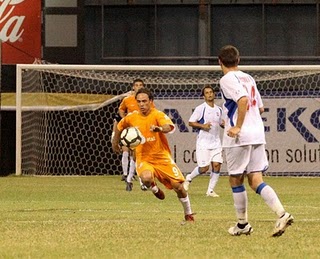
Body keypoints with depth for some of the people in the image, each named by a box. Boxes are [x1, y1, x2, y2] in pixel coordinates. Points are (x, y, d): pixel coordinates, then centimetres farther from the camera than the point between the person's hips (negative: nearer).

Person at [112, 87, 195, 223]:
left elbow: (169, 126, -35)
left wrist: (160, 128, -56)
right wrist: (115, 142, 28)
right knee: (146, 178, -33)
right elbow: (120, 126, 20)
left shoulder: (158, 115, -14)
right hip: (143, 158, 1)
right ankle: (155, 190, 5)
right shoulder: (131, 117, -2)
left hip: (162, 157, -1)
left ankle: (188, 214, 19)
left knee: (178, 186, -6)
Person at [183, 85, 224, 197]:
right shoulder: (201, 108, -5)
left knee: (217, 165, -7)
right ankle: (189, 178, 20)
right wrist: (202, 126, -18)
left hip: (216, 141, 5)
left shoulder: (219, 109, 11)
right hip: (203, 141, -5)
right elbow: (191, 122, -5)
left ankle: (210, 190, 2)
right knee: (204, 168, -9)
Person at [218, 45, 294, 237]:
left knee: (236, 180, 7)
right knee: (256, 180, 2)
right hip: (258, 134, 7)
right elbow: (260, 107, 23)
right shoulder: (249, 78, 17)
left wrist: (237, 126, -22)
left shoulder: (227, 79, -7)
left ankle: (243, 224, 14)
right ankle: (282, 213, -18)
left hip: (239, 136, -7)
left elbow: (242, 99, -25)